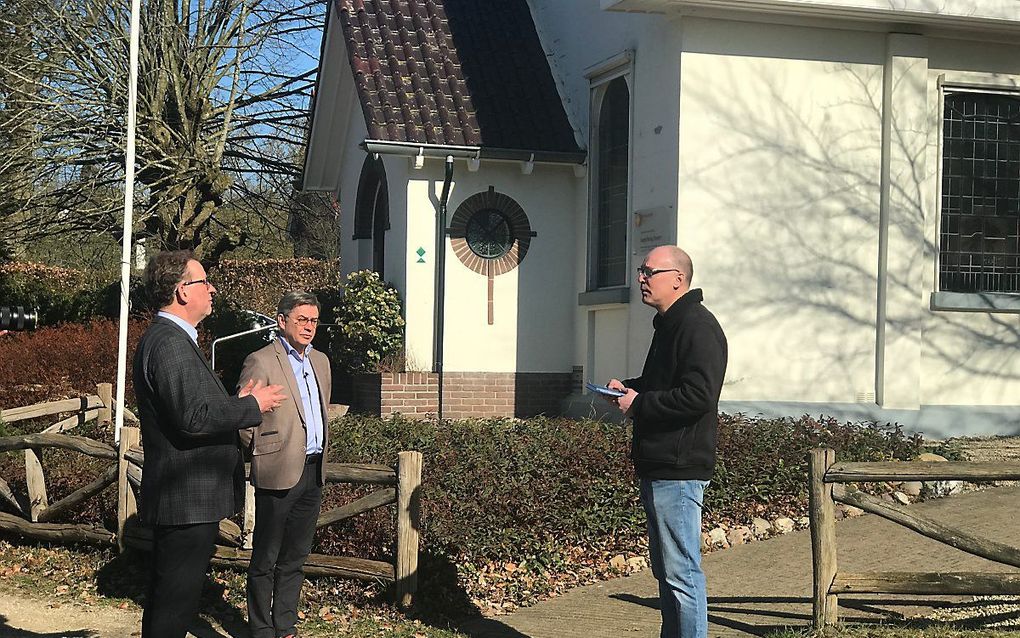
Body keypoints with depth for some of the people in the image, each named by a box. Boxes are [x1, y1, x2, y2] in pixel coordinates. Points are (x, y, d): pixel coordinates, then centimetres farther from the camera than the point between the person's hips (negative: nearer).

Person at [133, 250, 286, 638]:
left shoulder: (175, 339, 17)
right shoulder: (169, 343, -19)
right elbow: (193, 418, -26)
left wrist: (239, 403, 11)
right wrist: (251, 406, -14)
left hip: (189, 500, 11)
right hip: (186, 502, -11)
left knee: (169, 602, 18)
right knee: (175, 607, -5)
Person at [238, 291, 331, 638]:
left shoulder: (320, 361, 14)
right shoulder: (261, 362, -10)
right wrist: (263, 453, -2)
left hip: (313, 473, 7)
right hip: (278, 474, -7)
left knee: (294, 558, 14)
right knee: (265, 560, 3)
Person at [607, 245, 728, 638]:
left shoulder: (697, 327, -16)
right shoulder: (669, 324, 17)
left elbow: (698, 396, -25)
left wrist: (639, 403, -16)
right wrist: (628, 388, 12)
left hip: (678, 470, -11)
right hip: (658, 469, 11)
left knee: (681, 572, -7)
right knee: (665, 570, 17)